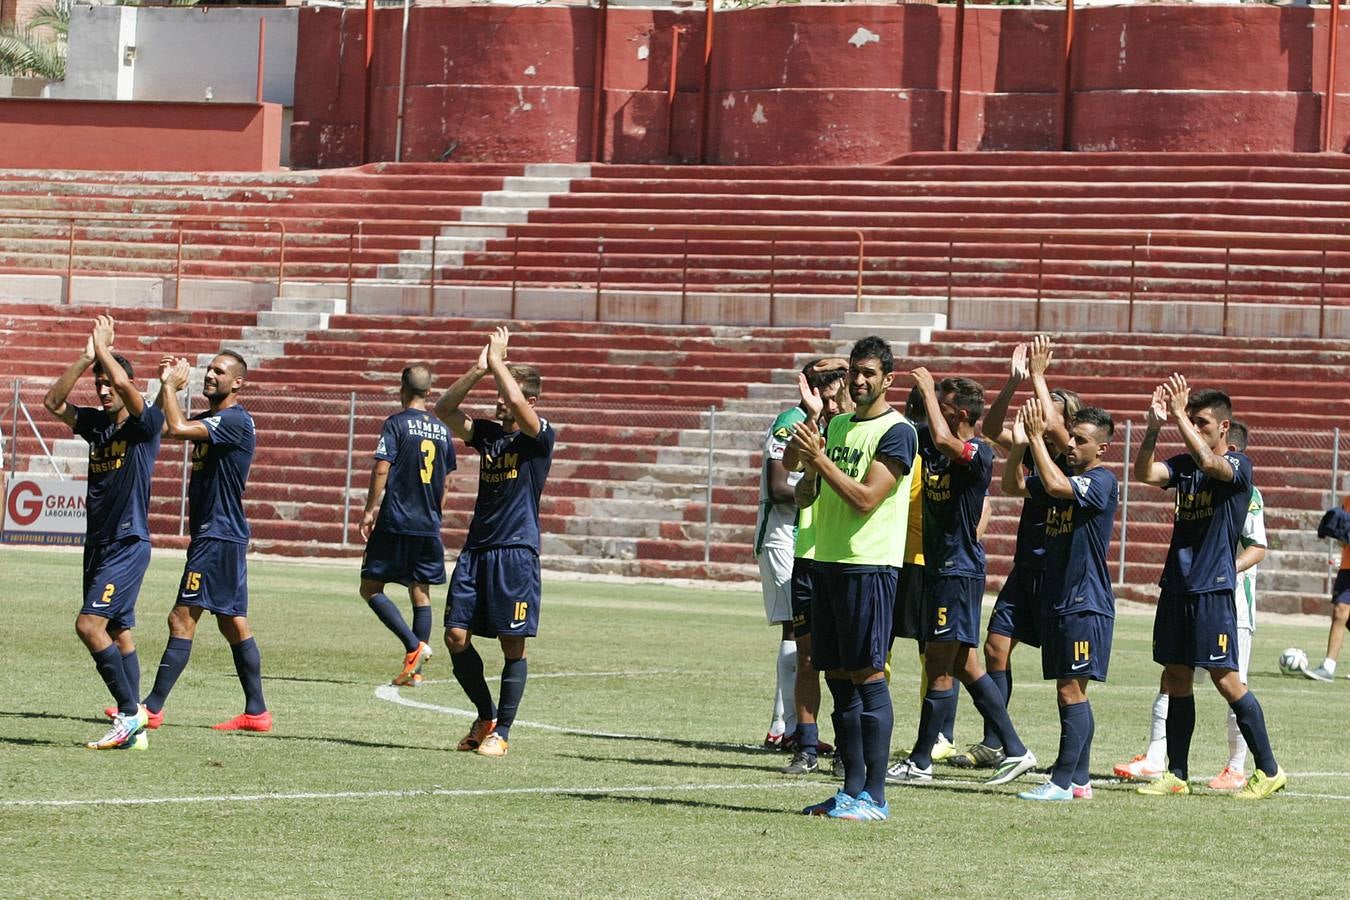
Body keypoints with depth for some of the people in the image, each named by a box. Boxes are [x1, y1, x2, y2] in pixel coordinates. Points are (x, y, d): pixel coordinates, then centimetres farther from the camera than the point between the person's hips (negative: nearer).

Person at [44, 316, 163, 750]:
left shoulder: (145, 424, -9)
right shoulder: (96, 423, 12)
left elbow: (123, 382, -24)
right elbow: (53, 401, 9)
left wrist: (103, 350, -7)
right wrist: (86, 359, 2)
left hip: (129, 544, -8)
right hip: (98, 544, 8)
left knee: (90, 624, -17)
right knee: (118, 632, 6)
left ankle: (129, 712, -13)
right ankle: (133, 727, 7)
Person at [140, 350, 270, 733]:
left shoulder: (234, 420, -15)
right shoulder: (210, 419, 16)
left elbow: (177, 427, -26)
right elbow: (161, 426, 19)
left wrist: (170, 385, -13)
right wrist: (167, 385, 6)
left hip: (218, 536, -11)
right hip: (217, 533, 11)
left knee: (182, 619, -10)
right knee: (233, 624, 11)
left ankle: (153, 707, -10)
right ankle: (256, 711, 13)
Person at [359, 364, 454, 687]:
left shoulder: (396, 424, -6)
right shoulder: (442, 430, 11)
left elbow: (381, 469, -14)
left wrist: (369, 511, -6)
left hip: (396, 523, -6)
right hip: (429, 527, 6)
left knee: (371, 588, 1)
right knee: (421, 593, 8)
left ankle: (414, 646, -14)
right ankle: (414, 671, 5)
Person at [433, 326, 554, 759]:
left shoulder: (539, 436, -5)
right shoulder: (488, 433, 13)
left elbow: (517, 404, -24)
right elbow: (444, 410, 4)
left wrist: (497, 360, -10)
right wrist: (479, 369, -4)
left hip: (516, 550, -6)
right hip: (477, 548, 6)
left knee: (512, 645, -3)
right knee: (456, 637, 0)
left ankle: (501, 732, 5)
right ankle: (485, 716, 18)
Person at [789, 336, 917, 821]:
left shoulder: (896, 432, -8)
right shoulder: (838, 425, 16)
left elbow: (866, 498, -16)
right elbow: (815, 490, 21)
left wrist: (819, 458, -17)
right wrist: (809, 462, 2)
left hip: (869, 566, -8)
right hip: (827, 560, 8)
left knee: (867, 676, -8)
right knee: (837, 676, 9)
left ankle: (874, 796, -6)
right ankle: (852, 789, 14)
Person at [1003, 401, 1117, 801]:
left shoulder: (1101, 482, -10)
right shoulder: (1064, 479, 15)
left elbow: (1055, 485, -26)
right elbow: (1013, 486, 14)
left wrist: (1037, 438, -21)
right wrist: (1019, 445, -1)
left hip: (1085, 603, -9)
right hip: (1057, 600, 9)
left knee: (1071, 692, -9)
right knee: (1072, 693, 9)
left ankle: (1063, 782, -9)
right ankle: (1080, 782, 13)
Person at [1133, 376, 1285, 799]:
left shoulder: (1238, 465, -6)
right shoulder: (1183, 464, 11)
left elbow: (1209, 462, -28)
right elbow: (1144, 472, -5)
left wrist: (1180, 414, -24)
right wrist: (1155, 425, -17)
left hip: (1214, 589, -7)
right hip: (1177, 585, 7)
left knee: (1225, 678, -7)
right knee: (1176, 677, 7)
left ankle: (1269, 770, 0)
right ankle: (1177, 775, 13)